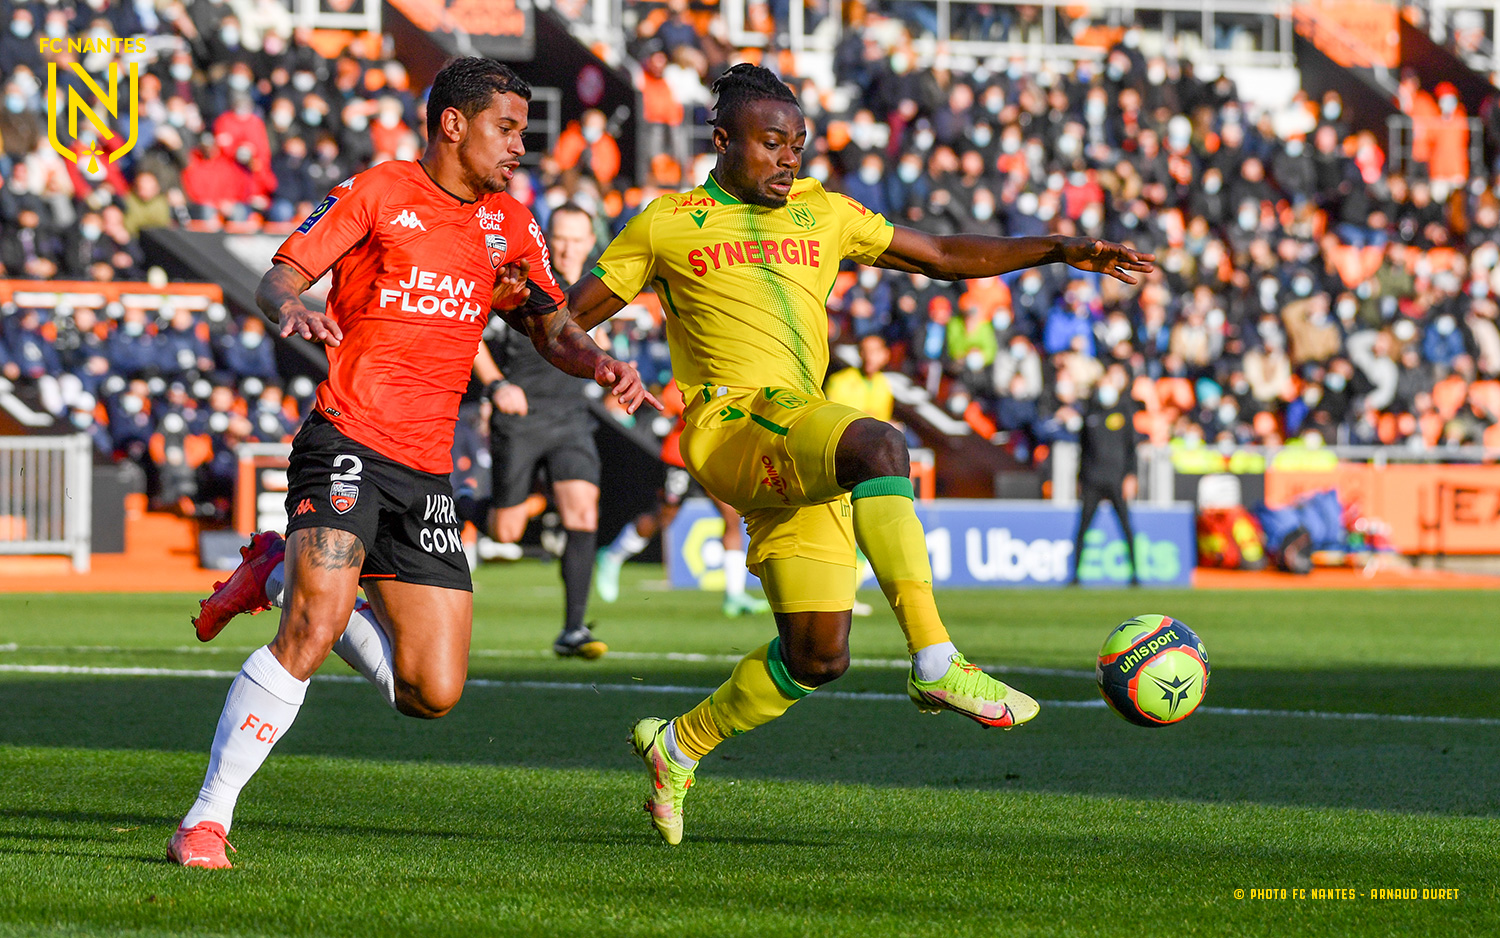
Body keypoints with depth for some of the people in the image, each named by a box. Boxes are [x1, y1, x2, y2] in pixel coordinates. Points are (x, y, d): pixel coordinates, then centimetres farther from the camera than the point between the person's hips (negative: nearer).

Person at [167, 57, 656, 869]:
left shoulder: (508, 224, 16)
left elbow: (553, 329, 17)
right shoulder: (377, 192, -1)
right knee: (316, 628, -26)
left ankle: (280, 577, 22)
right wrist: (293, 308, -31)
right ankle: (206, 820, -18)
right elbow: (279, 278, -7)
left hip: (427, 470, 6)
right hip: (347, 443, -6)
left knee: (433, 694, 1)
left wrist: (599, 364, -6)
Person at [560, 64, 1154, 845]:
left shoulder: (819, 214, 19)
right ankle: (935, 663, -39)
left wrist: (1058, 250, 12)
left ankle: (678, 746, 23)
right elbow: (568, 316, 7)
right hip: (729, 424, -7)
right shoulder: (668, 226, 7)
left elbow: (941, 255, 22)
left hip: (803, 453, 7)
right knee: (879, 446, -35)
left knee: (818, 656, 1)